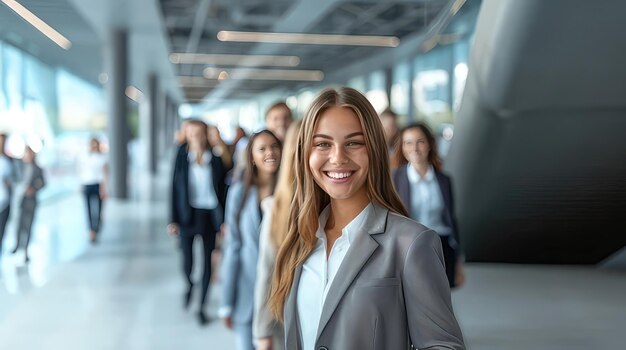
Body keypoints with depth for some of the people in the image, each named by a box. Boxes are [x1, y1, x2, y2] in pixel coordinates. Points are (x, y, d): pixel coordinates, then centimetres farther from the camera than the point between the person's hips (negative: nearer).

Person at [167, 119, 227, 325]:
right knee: (187, 261, 2)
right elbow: (175, 190, 0)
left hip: (210, 216, 0)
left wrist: (224, 221, -3)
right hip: (188, 215, 0)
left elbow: (223, 190, 1)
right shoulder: (181, 158, -1)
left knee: (208, 262, 5)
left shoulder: (216, 160, -1)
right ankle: (189, 286, 38)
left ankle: (202, 307, 20)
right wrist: (173, 220, -4)